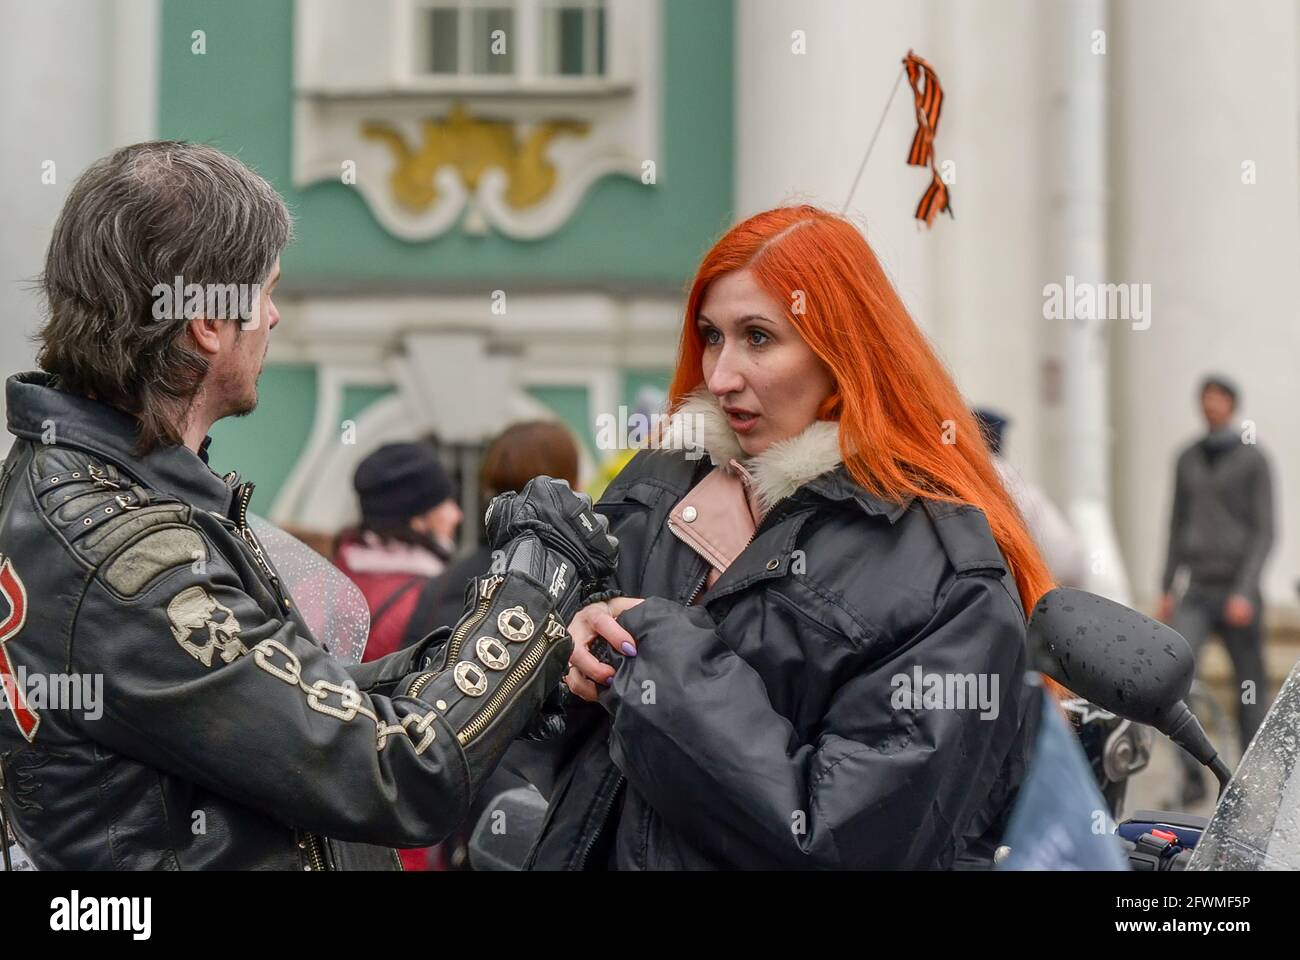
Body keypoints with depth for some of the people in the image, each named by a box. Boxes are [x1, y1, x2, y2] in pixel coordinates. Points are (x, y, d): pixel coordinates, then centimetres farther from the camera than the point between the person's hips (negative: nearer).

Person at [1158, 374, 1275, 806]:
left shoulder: (1252, 458, -1)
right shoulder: (1187, 459, 12)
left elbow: (1264, 530, -5)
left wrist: (1245, 592, -14)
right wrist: (1166, 587, 14)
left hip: (1237, 589, -3)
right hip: (1197, 589, 3)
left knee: (1250, 687, 3)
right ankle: (1192, 774, -11)